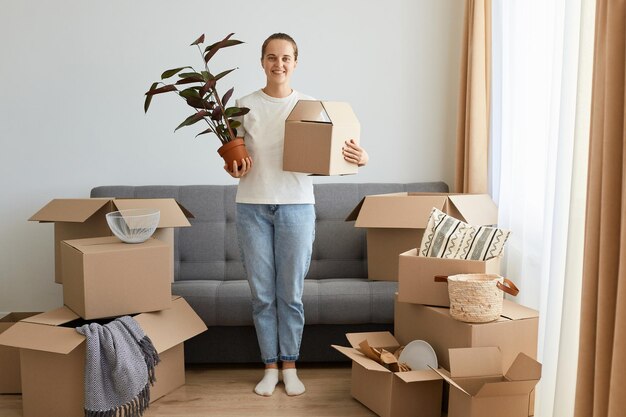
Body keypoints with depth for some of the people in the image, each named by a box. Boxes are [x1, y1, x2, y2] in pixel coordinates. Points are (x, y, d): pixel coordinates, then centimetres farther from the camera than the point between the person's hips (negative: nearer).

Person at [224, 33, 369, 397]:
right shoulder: (246, 105, 5)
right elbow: (235, 157, 10)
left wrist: (360, 158, -17)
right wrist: (233, 169, -13)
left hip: (296, 205, -1)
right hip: (253, 207, 1)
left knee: (291, 294, 6)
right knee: (262, 294, 7)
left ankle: (290, 367, 23)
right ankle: (270, 367, 23)